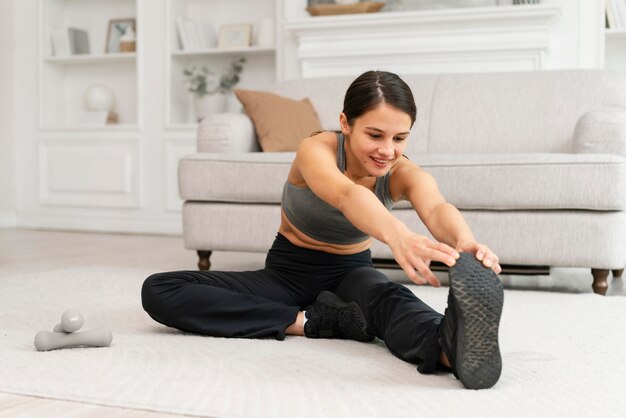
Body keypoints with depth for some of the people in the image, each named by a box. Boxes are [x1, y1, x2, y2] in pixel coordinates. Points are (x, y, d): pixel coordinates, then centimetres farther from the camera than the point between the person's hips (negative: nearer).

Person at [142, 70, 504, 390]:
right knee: (158, 291, -23)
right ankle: (312, 321, -30)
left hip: (350, 274, 0)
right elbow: (346, 195, -51)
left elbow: (437, 208, -42)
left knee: (388, 296, -40)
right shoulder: (316, 150, -27)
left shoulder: (403, 174, -18)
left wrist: (466, 243, -68)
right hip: (288, 272, 0)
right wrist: (397, 235, -74)